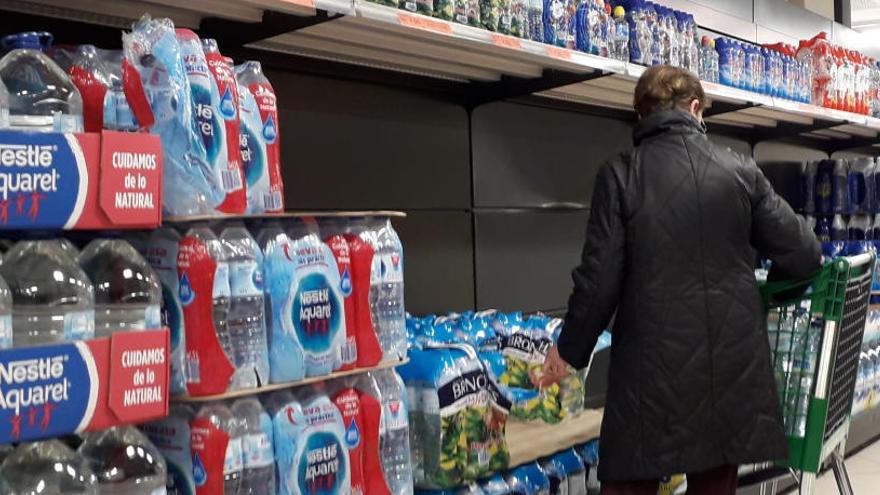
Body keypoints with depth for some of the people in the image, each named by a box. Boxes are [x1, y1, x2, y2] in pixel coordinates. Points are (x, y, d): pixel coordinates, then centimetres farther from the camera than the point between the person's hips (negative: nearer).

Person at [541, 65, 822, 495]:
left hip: (653, 363, -2)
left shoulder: (620, 175, -6)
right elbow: (803, 256, 3)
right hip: (731, 361, 3)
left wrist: (569, 349, 6)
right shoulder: (741, 171, 2)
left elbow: (599, 277, -8)